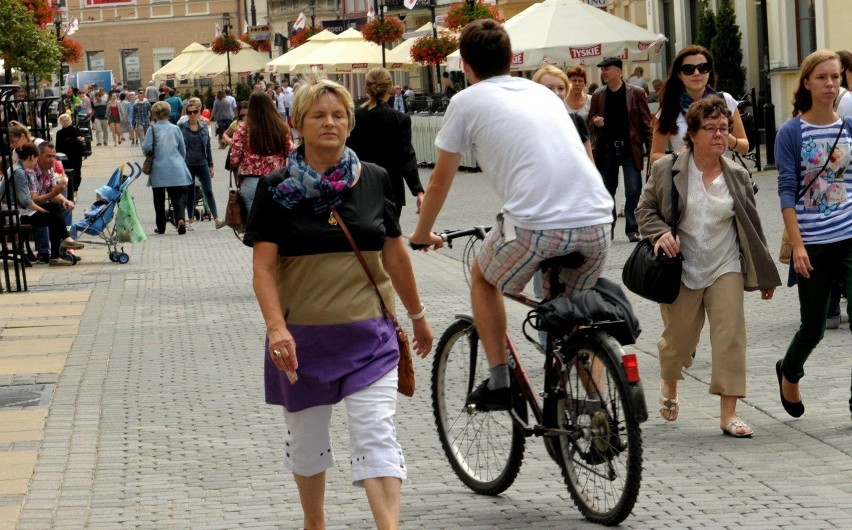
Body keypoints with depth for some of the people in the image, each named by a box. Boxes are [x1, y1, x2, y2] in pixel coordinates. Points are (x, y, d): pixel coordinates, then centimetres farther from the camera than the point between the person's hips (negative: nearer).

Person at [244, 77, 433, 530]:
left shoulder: (374, 180, 3)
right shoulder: (277, 188, -4)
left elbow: (394, 254, 12)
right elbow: (263, 267, -8)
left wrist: (417, 316, 19)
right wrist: (276, 328, -22)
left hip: (367, 334, 0)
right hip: (302, 335, 0)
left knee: (377, 435, -10)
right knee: (306, 437, 15)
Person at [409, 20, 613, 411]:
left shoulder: (466, 101, 11)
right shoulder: (542, 93, 25)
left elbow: (440, 181, 20)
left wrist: (422, 234, 37)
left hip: (537, 225, -5)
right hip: (597, 221, 5)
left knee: (483, 277, 26)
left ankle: (499, 382, 18)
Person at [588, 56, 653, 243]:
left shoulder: (636, 93, 1)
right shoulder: (598, 97, 9)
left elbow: (646, 123, 2)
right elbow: (590, 124, 14)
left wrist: (651, 149, -4)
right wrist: (596, 123, -10)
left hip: (630, 149, -3)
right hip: (606, 149, 3)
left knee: (633, 191, -8)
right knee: (606, 191, 7)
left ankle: (632, 229, 0)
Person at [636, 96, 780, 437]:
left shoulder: (737, 176, 3)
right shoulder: (667, 170, -5)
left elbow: (752, 226, 9)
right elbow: (645, 209, 2)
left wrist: (765, 275, 11)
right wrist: (660, 233, -19)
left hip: (726, 268, 2)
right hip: (682, 270, -2)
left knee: (730, 337, -10)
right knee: (678, 340, 9)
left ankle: (729, 413, -6)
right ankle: (669, 386, 42)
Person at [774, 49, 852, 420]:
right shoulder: (791, 132, -6)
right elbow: (787, 191, -8)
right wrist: (797, 245, -14)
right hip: (813, 244, -2)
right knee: (814, 325, 11)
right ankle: (789, 373, 41)